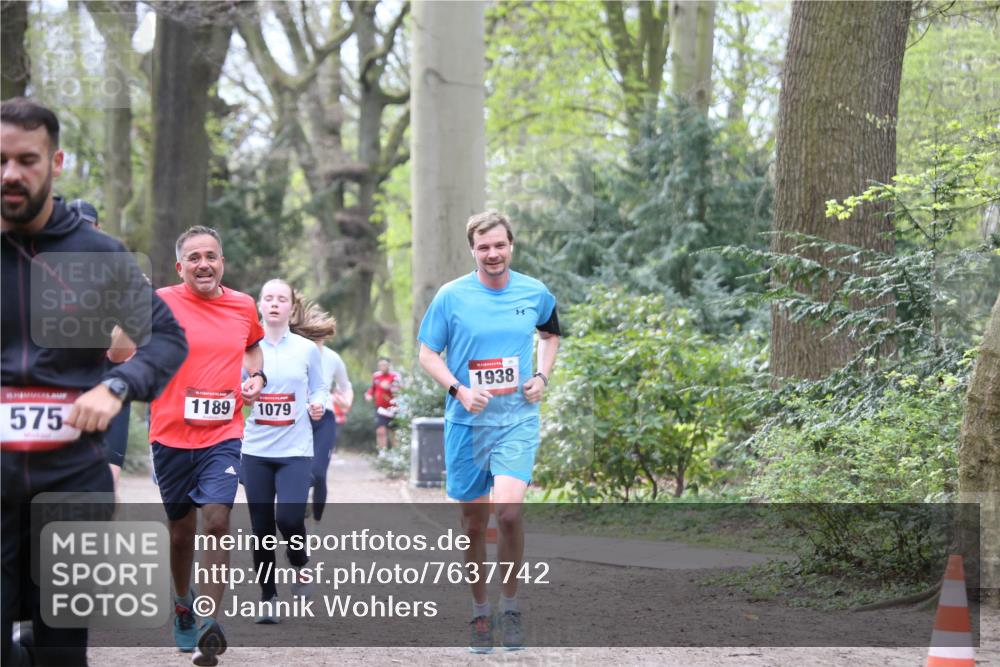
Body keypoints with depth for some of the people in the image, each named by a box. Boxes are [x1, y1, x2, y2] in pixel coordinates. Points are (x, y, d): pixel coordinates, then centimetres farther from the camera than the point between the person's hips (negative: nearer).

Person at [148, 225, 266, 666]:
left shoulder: (243, 306, 6)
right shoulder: (162, 303, -5)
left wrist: (256, 376, 7)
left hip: (223, 435, 1)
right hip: (172, 435, -1)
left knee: (217, 523, -15)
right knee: (181, 531, 11)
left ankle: (210, 624, -12)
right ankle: (183, 608, 36)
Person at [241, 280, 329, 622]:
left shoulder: (307, 349, 3)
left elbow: (318, 388, 11)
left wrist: (317, 404, -11)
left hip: (295, 449, -1)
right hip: (256, 449, 1)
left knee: (289, 518, -16)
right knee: (261, 527, 3)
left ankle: (300, 563, 17)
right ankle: (267, 597, 17)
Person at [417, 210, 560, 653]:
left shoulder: (535, 294, 2)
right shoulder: (451, 296, -4)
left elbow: (550, 334, 22)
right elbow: (427, 354, 2)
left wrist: (542, 376, 5)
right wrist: (459, 391, -14)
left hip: (517, 420, 0)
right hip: (466, 422, 0)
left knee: (509, 511, -19)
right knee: (473, 522, 6)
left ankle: (510, 606, 0)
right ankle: (480, 612, 23)